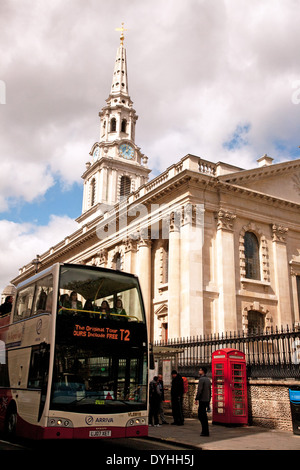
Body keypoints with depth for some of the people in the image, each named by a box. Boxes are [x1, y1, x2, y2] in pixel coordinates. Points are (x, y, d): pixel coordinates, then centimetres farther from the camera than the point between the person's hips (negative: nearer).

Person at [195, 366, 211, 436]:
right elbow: (210, 391, 17)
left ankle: (205, 432, -1)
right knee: (201, 415, 15)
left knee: (203, 416, -3)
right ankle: (205, 430, 18)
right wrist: (209, 400, 21)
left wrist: (196, 399, -13)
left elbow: (199, 390, -18)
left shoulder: (201, 379, -13)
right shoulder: (208, 379, 14)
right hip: (207, 400, 9)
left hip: (202, 400, -9)